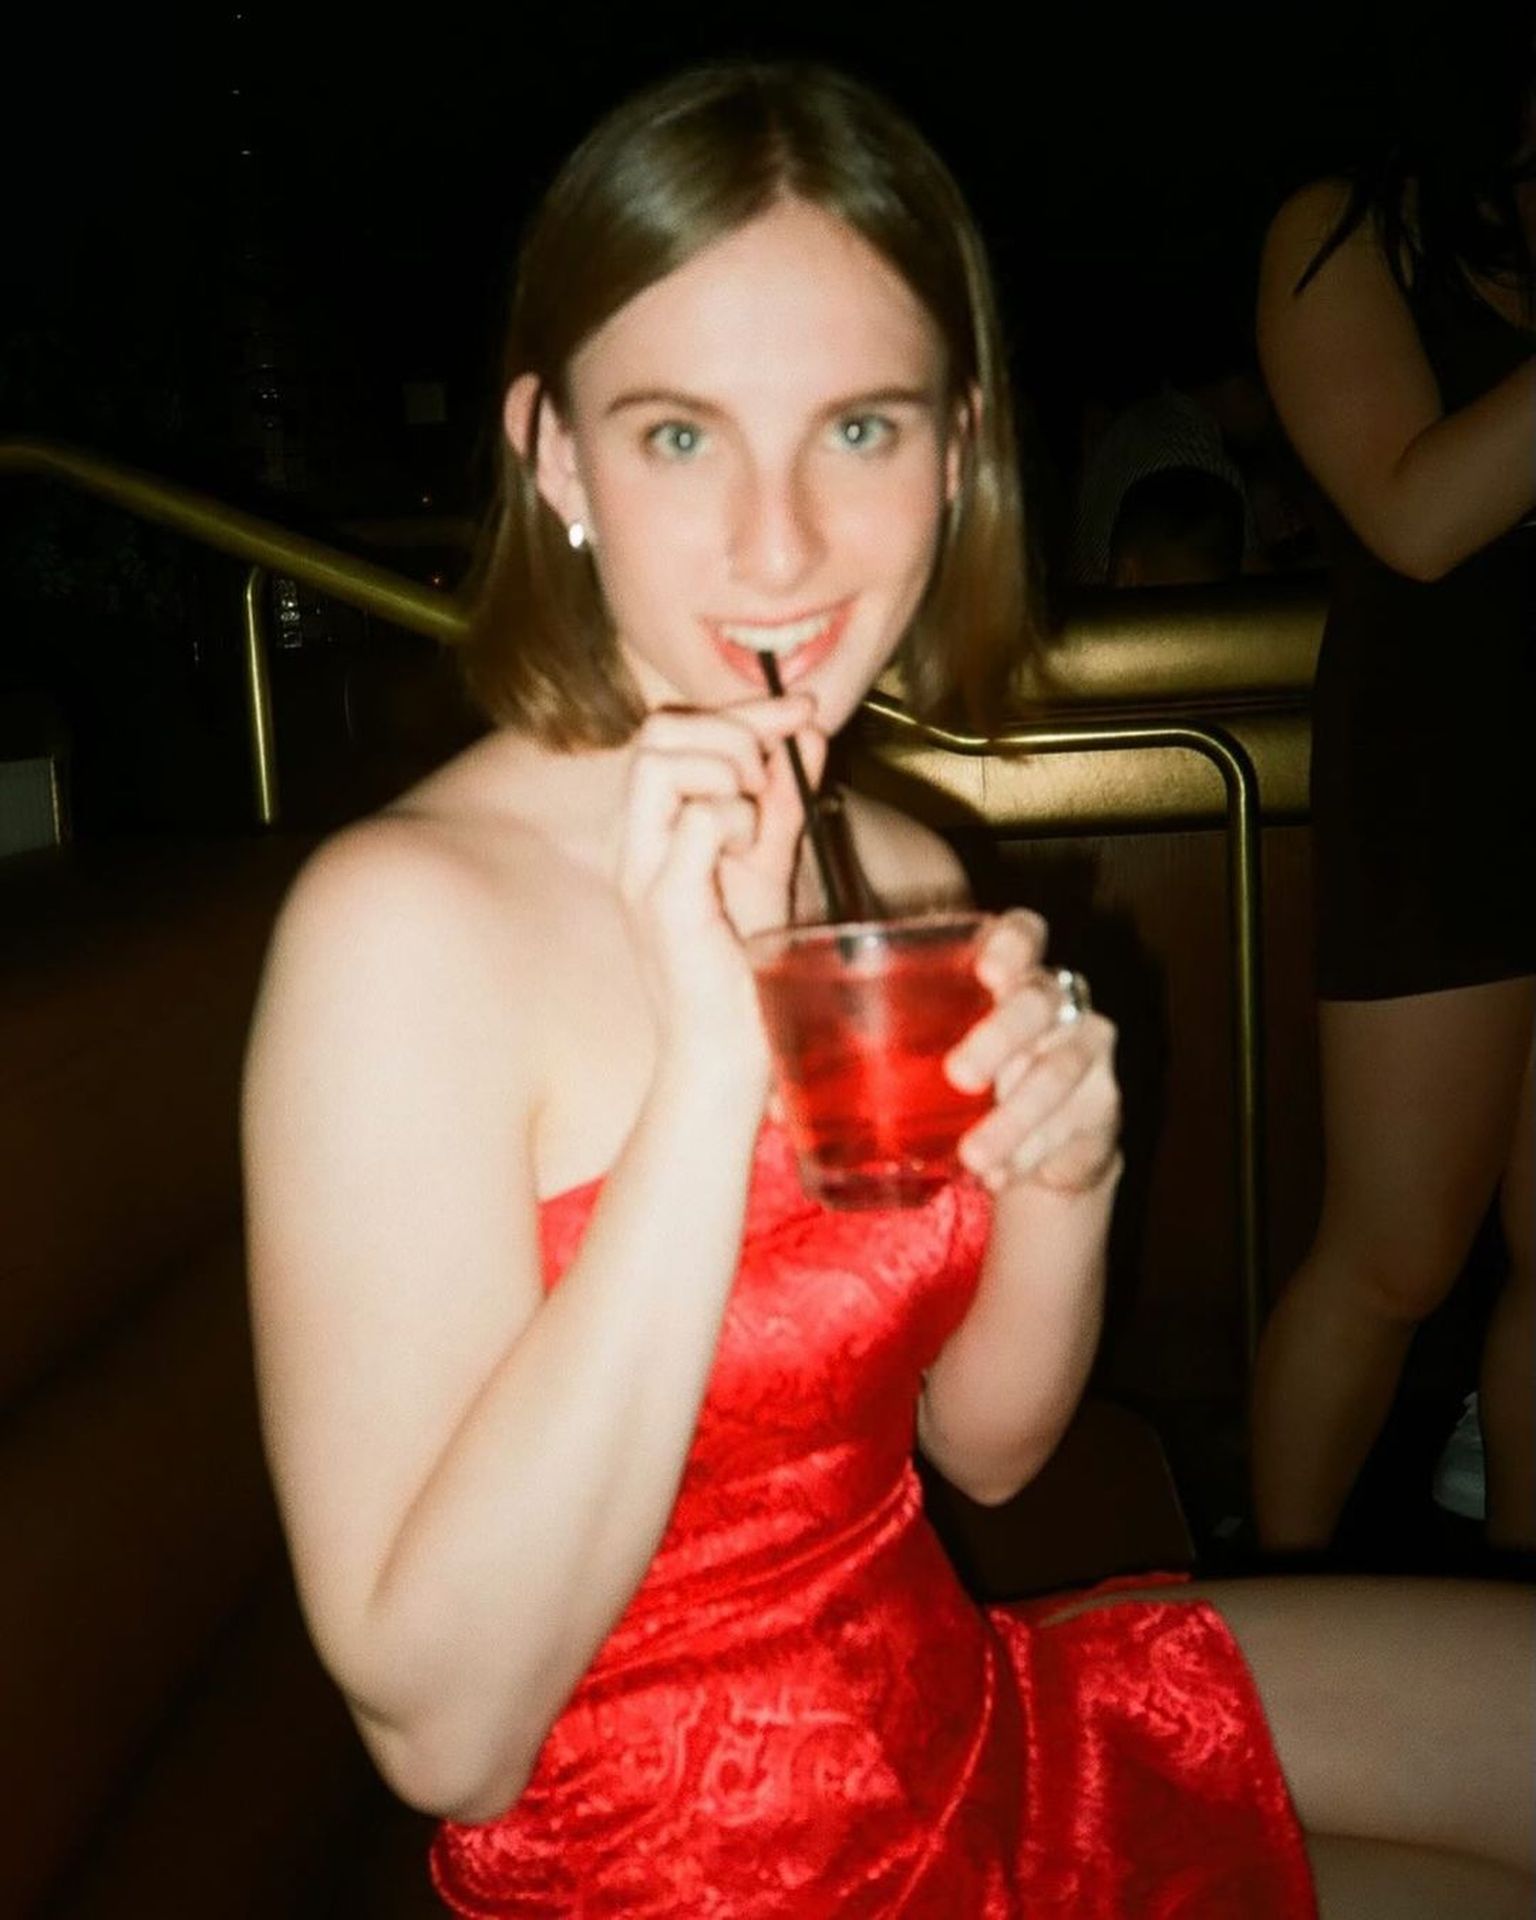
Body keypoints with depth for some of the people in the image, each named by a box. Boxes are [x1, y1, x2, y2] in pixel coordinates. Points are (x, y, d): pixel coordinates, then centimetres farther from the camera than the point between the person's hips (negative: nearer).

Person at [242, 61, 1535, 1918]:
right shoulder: (400, 919, -24)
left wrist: (1061, 1177, -17)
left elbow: (983, 1445, 4)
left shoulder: (904, 876, -5)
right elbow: (443, 1732, -25)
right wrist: (710, 1059, -32)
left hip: (965, 1709, 6)